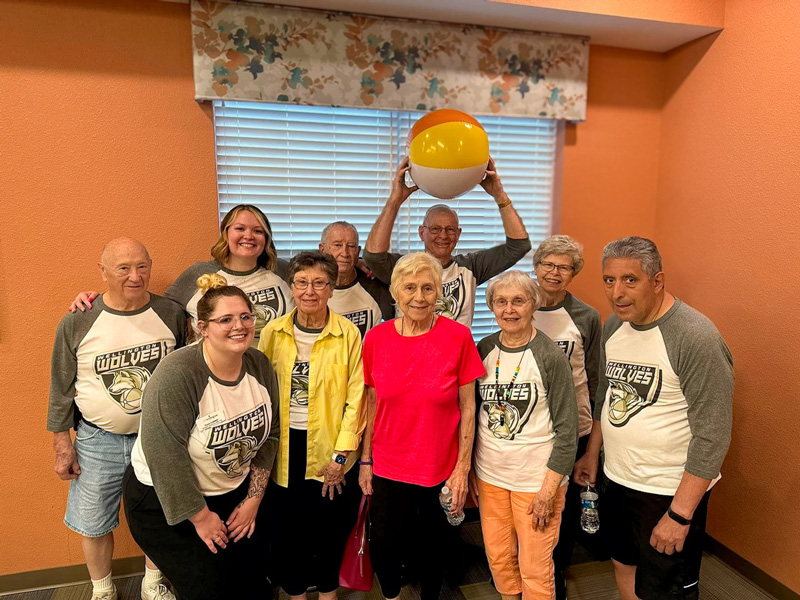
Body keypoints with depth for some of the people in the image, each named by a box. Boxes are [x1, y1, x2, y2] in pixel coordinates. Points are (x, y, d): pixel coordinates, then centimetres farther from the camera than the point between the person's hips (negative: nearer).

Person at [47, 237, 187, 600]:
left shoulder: (171, 315, -9)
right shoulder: (77, 323, -11)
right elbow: (61, 388, -1)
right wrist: (63, 444, 1)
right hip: (98, 440, 0)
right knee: (93, 523, 16)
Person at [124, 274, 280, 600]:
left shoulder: (260, 366, -7)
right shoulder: (177, 374, -26)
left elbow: (269, 435, 1)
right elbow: (165, 457, -25)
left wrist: (253, 499, -1)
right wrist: (200, 516, -16)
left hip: (233, 492, 6)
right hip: (166, 501, -5)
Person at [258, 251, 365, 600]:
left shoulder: (348, 334, -9)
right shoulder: (273, 333, -2)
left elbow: (355, 398, -8)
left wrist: (341, 454, -10)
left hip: (330, 447, -1)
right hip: (286, 448, 2)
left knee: (331, 528, 13)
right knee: (289, 528, 13)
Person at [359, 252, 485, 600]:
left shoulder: (458, 337, -13)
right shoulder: (376, 338, -6)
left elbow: (467, 407, -6)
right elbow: (371, 403, 3)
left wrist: (463, 467, -7)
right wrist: (366, 460, 5)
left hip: (439, 470, -1)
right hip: (387, 468, 2)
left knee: (431, 549, 17)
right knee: (384, 548, 16)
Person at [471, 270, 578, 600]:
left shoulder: (551, 357, -13)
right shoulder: (483, 350, 0)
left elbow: (567, 430, -11)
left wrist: (549, 488, -13)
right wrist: (469, 469, 7)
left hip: (537, 477, -4)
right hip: (489, 474, 4)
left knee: (534, 567, 7)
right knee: (498, 557, 17)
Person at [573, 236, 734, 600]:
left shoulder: (696, 338, -22)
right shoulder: (613, 326, 1)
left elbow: (712, 436, -21)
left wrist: (680, 514, -20)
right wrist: (592, 453, 17)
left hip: (671, 490, -6)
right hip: (618, 479, 7)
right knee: (624, 566, 22)